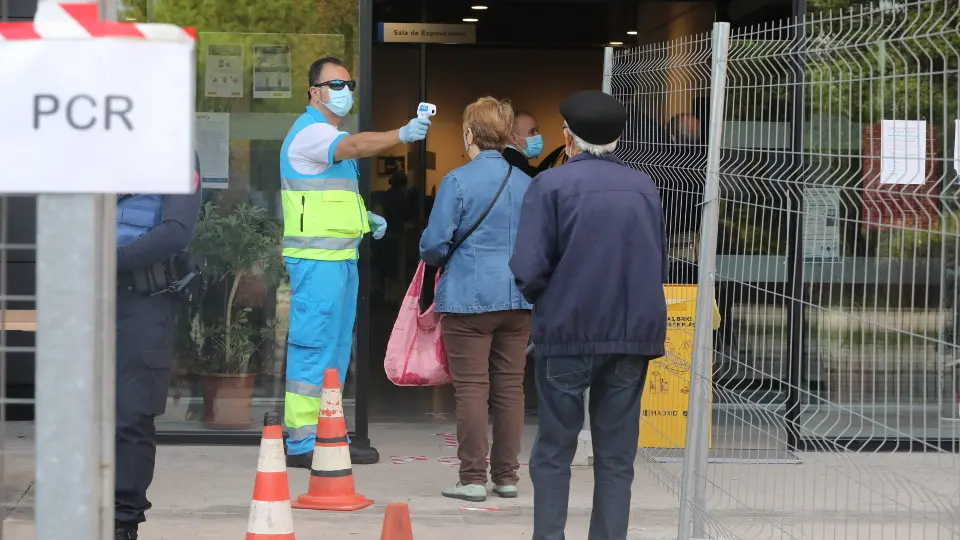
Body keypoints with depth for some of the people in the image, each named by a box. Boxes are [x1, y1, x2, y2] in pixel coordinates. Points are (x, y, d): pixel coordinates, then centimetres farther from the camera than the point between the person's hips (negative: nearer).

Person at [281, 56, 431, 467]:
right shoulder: (310, 132, -11)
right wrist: (401, 135, -46)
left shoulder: (330, 133, 22)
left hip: (341, 257, 10)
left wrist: (364, 217, 13)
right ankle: (302, 443, -8)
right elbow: (354, 146, -32)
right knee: (313, 346, -10)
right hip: (316, 259, -10)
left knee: (336, 347, 12)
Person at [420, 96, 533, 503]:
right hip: (517, 299, 5)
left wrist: (434, 260, 12)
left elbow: (435, 243, -10)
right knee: (510, 388, 10)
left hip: (469, 298, -5)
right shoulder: (526, 184, 5)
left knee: (471, 388, 0)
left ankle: (473, 479, 0)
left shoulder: (457, 181, -10)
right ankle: (506, 476, 15)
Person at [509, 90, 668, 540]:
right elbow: (659, 266, 9)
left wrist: (542, 300, 6)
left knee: (554, 452, 8)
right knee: (616, 456, 8)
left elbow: (528, 270, -13)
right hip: (633, 335, 3)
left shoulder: (552, 184, -6)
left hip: (569, 333, -3)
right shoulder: (645, 188, 7)